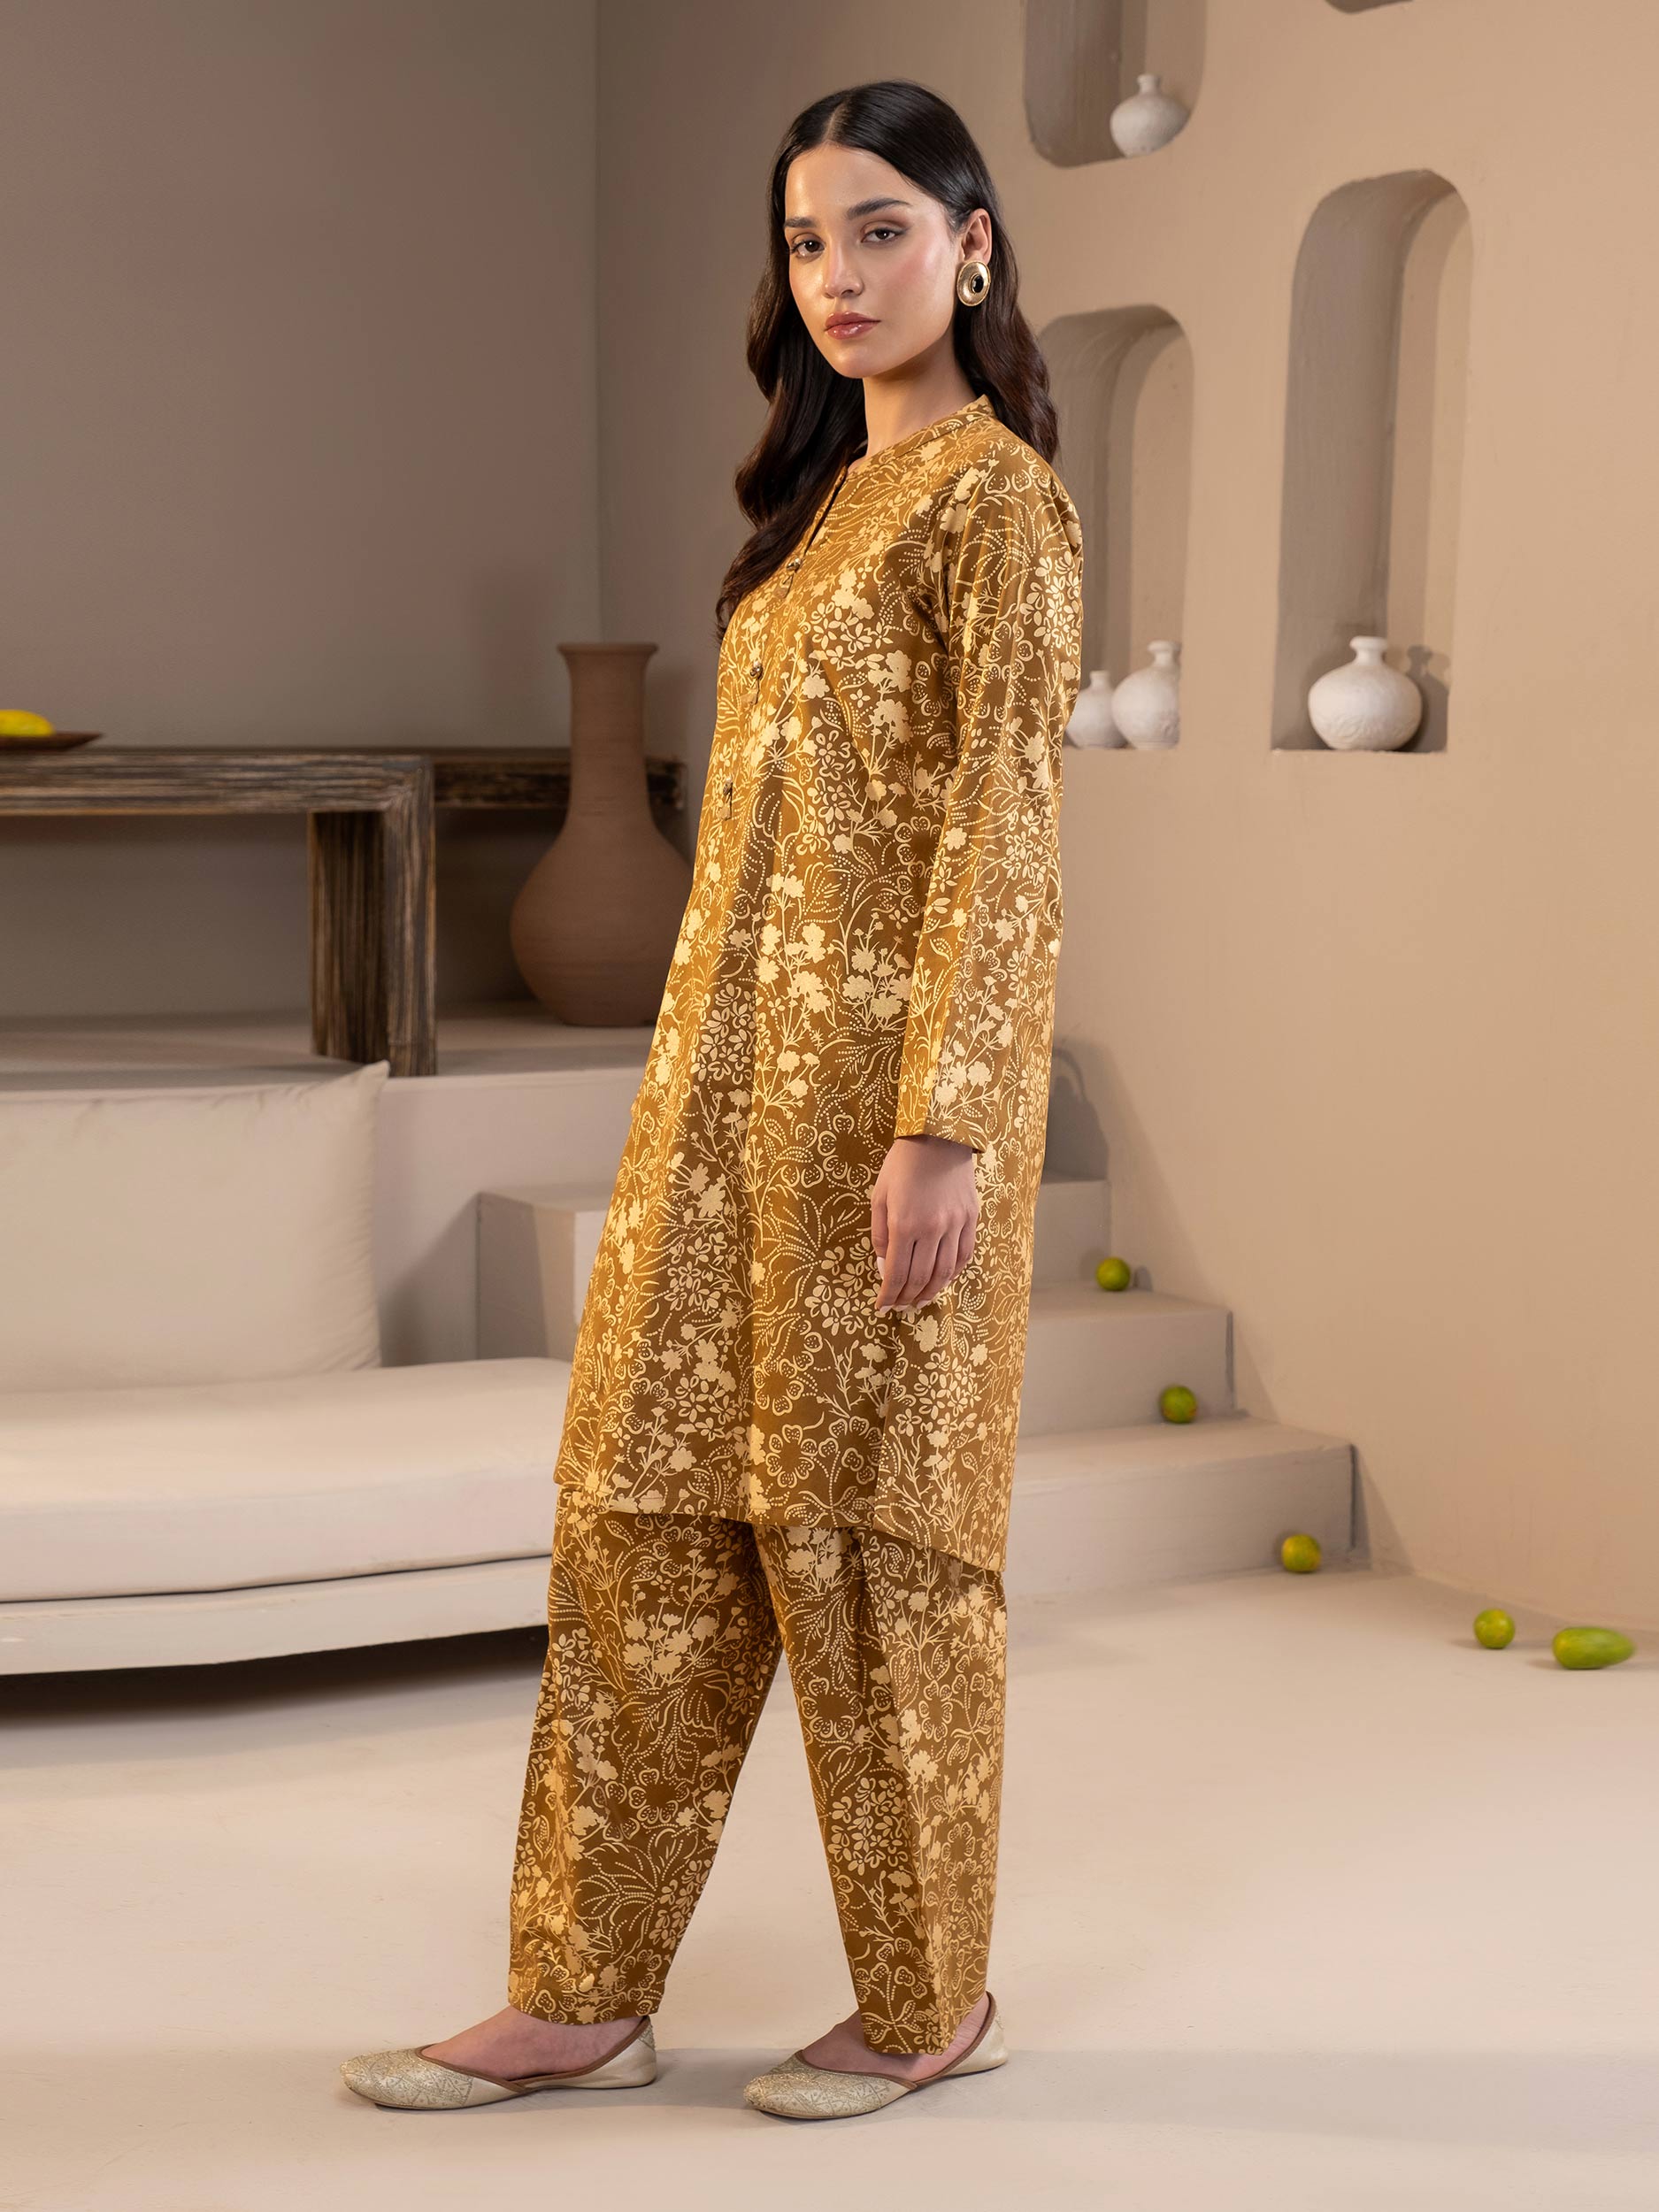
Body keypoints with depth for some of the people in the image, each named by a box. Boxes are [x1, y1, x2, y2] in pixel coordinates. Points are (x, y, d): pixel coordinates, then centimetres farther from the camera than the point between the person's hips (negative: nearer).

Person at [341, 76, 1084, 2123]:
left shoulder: (992, 499, -6)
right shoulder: (824, 498, 19)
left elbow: (998, 823, -13)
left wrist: (946, 1122, -20)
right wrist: (709, 1082, 17)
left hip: (882, 1069, -8)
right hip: (734, 1060, 8)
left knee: (861, 1517, 0)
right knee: (642, 1504, 6)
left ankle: (930, 1999, 16)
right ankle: (582, 1994, 14)